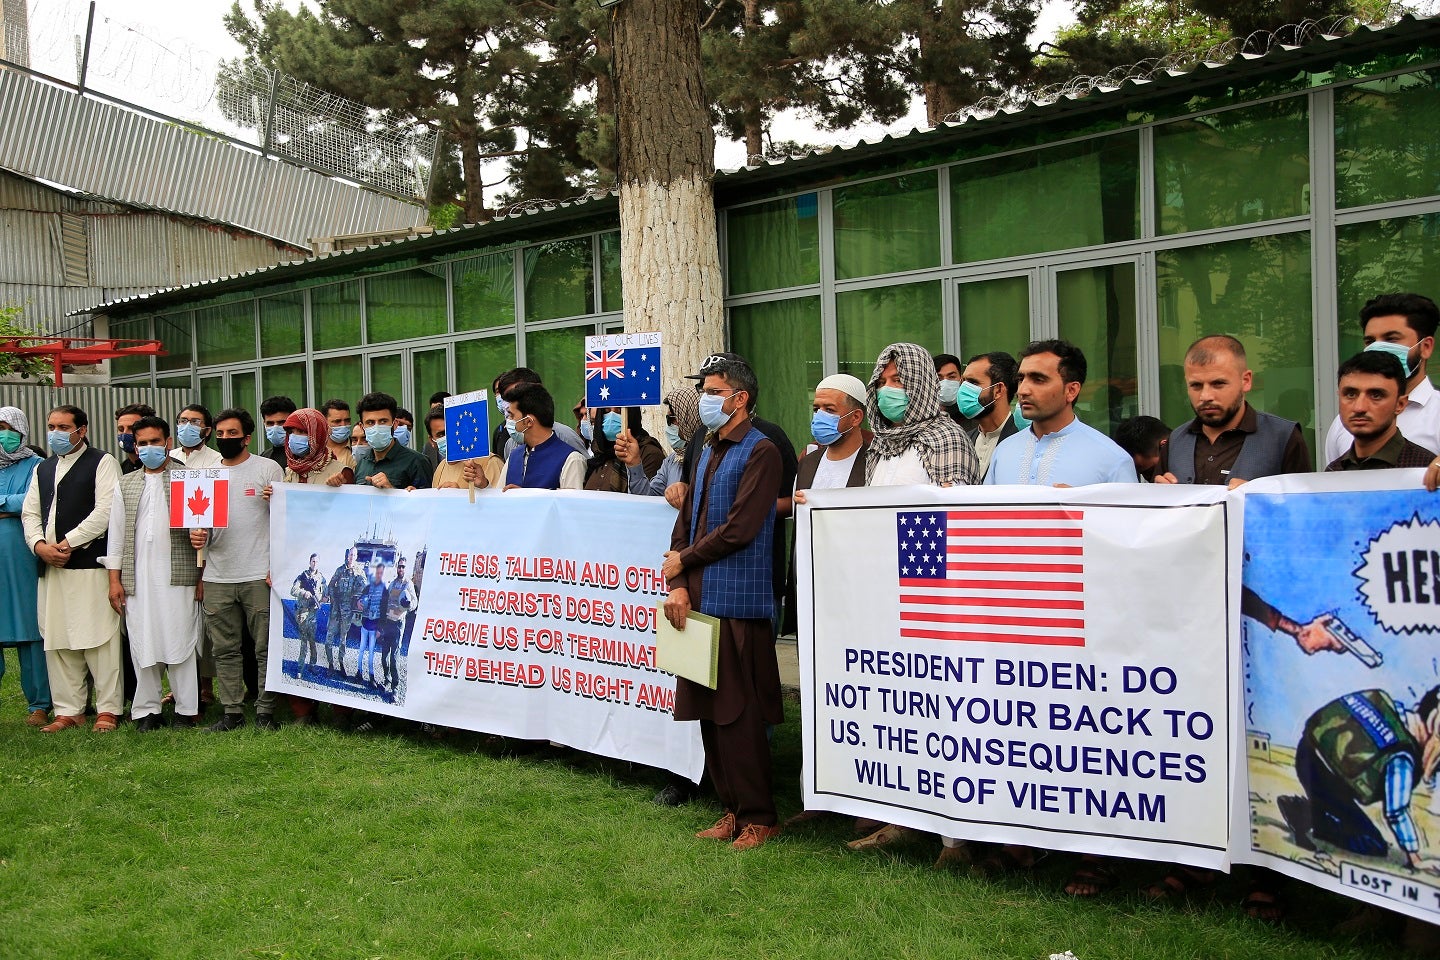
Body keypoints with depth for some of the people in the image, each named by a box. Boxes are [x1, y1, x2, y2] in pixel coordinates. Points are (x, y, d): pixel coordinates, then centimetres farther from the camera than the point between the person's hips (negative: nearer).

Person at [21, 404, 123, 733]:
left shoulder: (102, 463, 1)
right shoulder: (42, 469, 22)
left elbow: (105, 511, -10)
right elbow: (30, 513, 17)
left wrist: (68, 543, -11)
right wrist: (39, 545, -2)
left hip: (91, 564, -7)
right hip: (51, 569, 7)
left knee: (99, 638, -6)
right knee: (57, 641, 7)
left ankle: (109, 709, 1)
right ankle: (68, 710, 14)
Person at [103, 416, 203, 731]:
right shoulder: (125, 484, 15)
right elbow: (117, 533, 13)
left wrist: (202, 575, -3)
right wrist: (114, 579, 7)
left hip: (178, 576, -3)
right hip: (137, 580, 3)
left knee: (180, 643, -2)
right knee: (143, 645, 4)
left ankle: (186, 710, 7)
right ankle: (147, 710, 14)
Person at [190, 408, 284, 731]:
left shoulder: (268, 469, 1)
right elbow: (199, 518, 22)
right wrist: (197, 535, -2)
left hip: (259, 576, -5)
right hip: (217, 578, 5)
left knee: (266, 648, -1)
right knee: (224, 650, 8)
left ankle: (266, 711, 6)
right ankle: (232, 712, 15)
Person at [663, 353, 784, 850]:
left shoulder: (760, 451, -6)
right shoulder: (708, 452, 20)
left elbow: (740, 529, -15)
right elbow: (685, 522, 15)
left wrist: (684, 561, -4)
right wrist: (679, 585, 1)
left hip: (739, 603, -8)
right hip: (699, 599, 8)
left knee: (740, 714, -4)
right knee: (710, 711, 10)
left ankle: (758, 817, 7)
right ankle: (732, 808, 21)